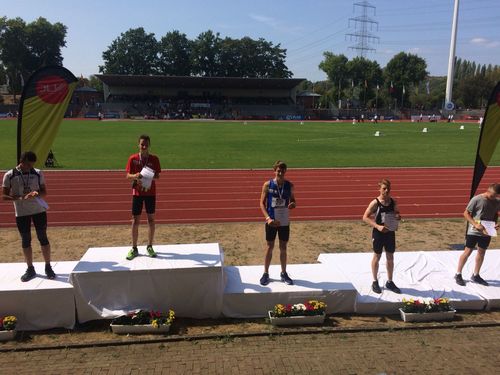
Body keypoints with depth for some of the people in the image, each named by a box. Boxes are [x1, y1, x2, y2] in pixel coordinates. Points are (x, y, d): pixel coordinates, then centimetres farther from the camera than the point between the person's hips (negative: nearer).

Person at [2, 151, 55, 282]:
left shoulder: (38, 173, -1)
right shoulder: (9, 176, -5)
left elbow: (44, 191, 7)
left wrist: (37, 193, -16)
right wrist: (20, 198, -20)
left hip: (39, 210, 0)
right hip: (21, 213, 0)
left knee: (43, 237, 2)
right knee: (26, 240, 8)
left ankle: (48, 267, 12)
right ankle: (30, 269, 20)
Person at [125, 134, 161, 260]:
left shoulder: (154, 159, -3)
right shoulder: (133, 158, -3)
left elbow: (157, 176, -1)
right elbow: (128, 175, -3)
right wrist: (135, 176, -24)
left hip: (151, 193, 0)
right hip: (137, 193, 0)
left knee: (151, 219, 6)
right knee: (135, 220, 2)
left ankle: (150, 247, 19)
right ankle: (134, 248, 14)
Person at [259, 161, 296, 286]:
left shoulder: (289, 185, -1)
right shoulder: (267, 185, -7)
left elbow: (293, 200, 9)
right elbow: (262, 203, -5)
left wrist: (293, 204, -16)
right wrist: (268, 218, -16)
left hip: (284, 221, 2)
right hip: (272, 221, -2)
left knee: (283, 247, 12)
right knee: (270, 247, 7)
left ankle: (284, 273, 26)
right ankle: (266, 273, 20)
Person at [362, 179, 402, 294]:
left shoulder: (393, 202, -1)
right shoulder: (375, 203, -15)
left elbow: (397, 214, 12)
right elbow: (365, 217, -15)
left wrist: (398, 217, -12)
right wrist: (377, 226, -24)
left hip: (390, 233, 4)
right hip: (378, 234, -4)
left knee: (390, 257, 12)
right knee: (377, 257, 9)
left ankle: (390, 282, 27)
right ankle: (375, 282, 23)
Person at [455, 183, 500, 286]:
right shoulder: (477, 199, -14)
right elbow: (466, 213, -11)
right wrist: (475, 224, -22)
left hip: (486, 232, 5)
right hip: (473, 231, -5)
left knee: (481, 252, 13)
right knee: (468, 252, -1)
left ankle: (475, 276, 26)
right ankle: (458, 274, 10)